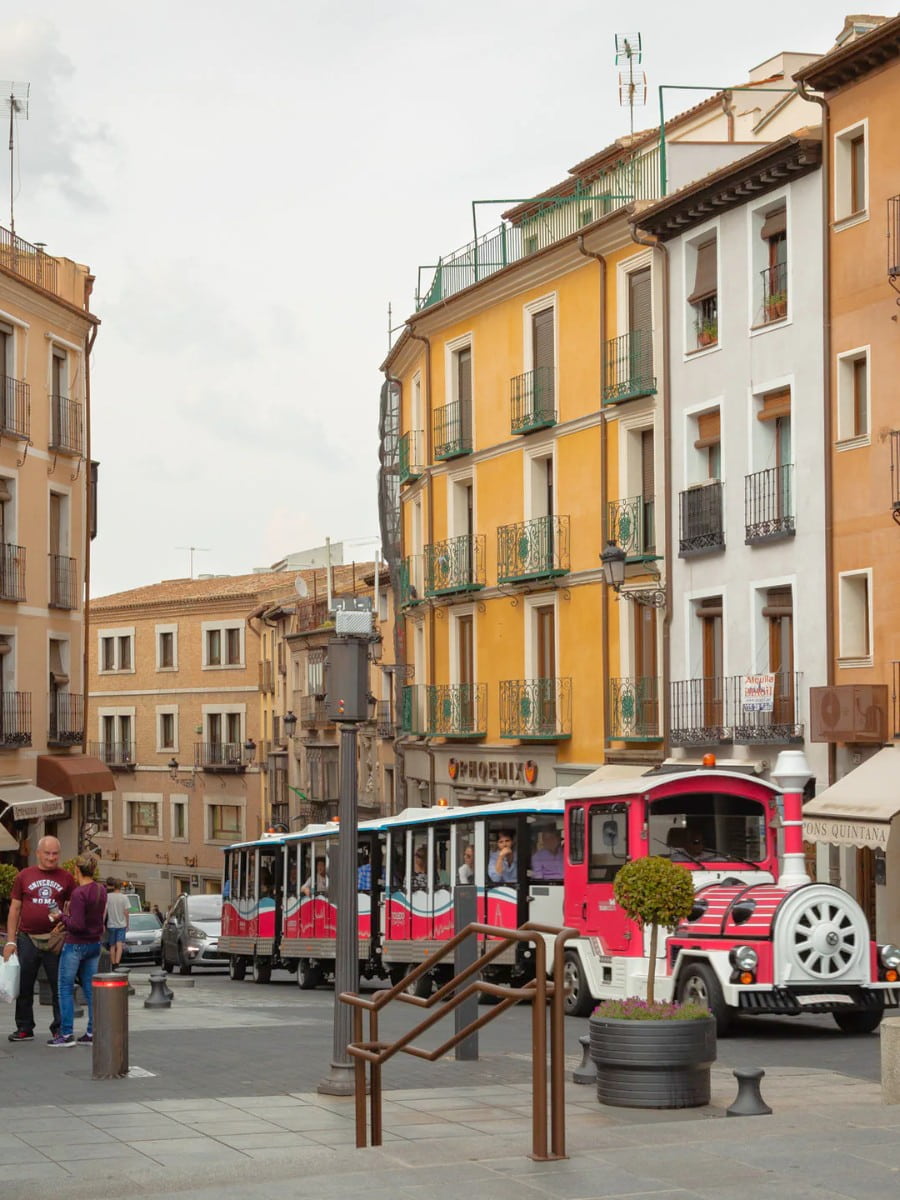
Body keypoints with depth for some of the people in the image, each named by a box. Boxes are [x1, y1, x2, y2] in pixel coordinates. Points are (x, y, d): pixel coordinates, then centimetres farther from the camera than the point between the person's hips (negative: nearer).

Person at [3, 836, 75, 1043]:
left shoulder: (66, 878, 5)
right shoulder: (24, 876, 6)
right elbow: (14, 909, 7)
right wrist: (11, 941, 1)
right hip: (27, 939, 1)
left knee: (59, 987, 2)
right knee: (24, 987, 6)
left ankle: (59, 1028, 10)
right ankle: (24, 1028, 15)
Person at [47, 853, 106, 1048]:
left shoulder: (79, 893, -20)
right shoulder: (101, 890, 5)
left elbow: (77, 925, -23)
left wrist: (61, 917, -7)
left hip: (76, 944, -7)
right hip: (95, 943, 8)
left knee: (65, 988, 2)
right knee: (90, 988, 10)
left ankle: (66, 1033, 1)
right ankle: (92, 1033, 11)